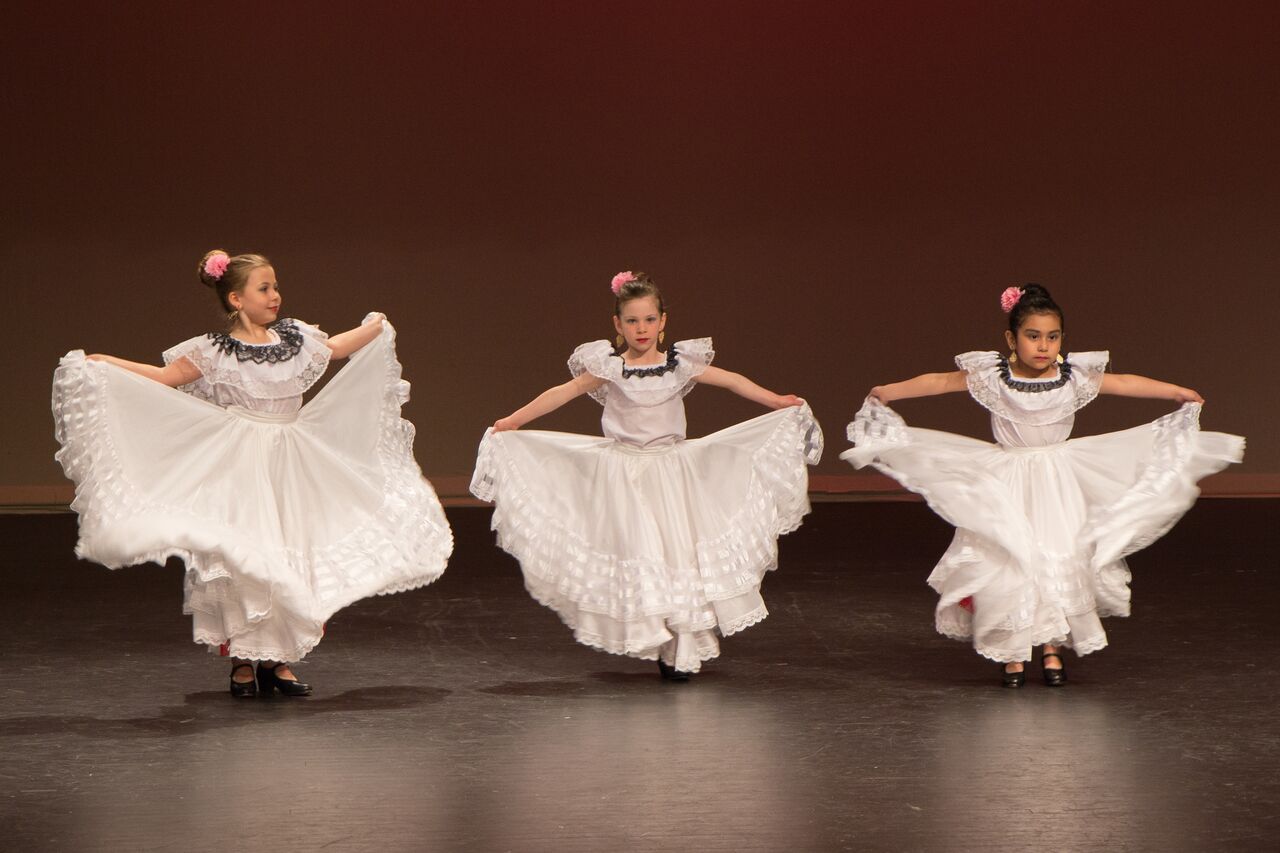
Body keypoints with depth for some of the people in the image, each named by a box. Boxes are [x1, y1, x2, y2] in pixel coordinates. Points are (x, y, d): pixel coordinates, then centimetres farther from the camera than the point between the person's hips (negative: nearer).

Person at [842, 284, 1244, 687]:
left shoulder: (1075, 378, -3)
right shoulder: (992, 377, -7)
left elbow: (1126, 383, 7)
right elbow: (940, 381, 0)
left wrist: (1178, 392, 10)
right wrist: (890, 391, -1)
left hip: (1057, 481, 2)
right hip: (1006, 484, -2)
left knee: (1060, 559, -4)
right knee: (1007, 561, -7)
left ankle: (1052, 648, 11)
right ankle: (1012, 653, 6)